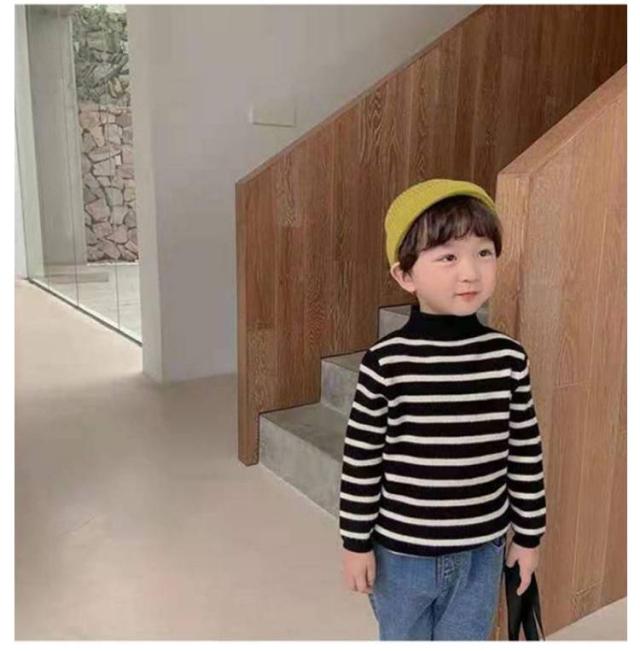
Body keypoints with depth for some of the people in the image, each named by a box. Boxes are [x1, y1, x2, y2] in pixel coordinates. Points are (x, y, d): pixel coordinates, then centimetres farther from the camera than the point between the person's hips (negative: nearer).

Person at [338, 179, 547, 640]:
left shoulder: (509, 357, -10)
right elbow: (361, 459, -10)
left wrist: (529, 534, 6)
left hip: (481, 550, 2)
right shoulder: (386, 362, -18)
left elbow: (526, 453, 0)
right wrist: (356, 542, -4)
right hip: (401, 550, -1)